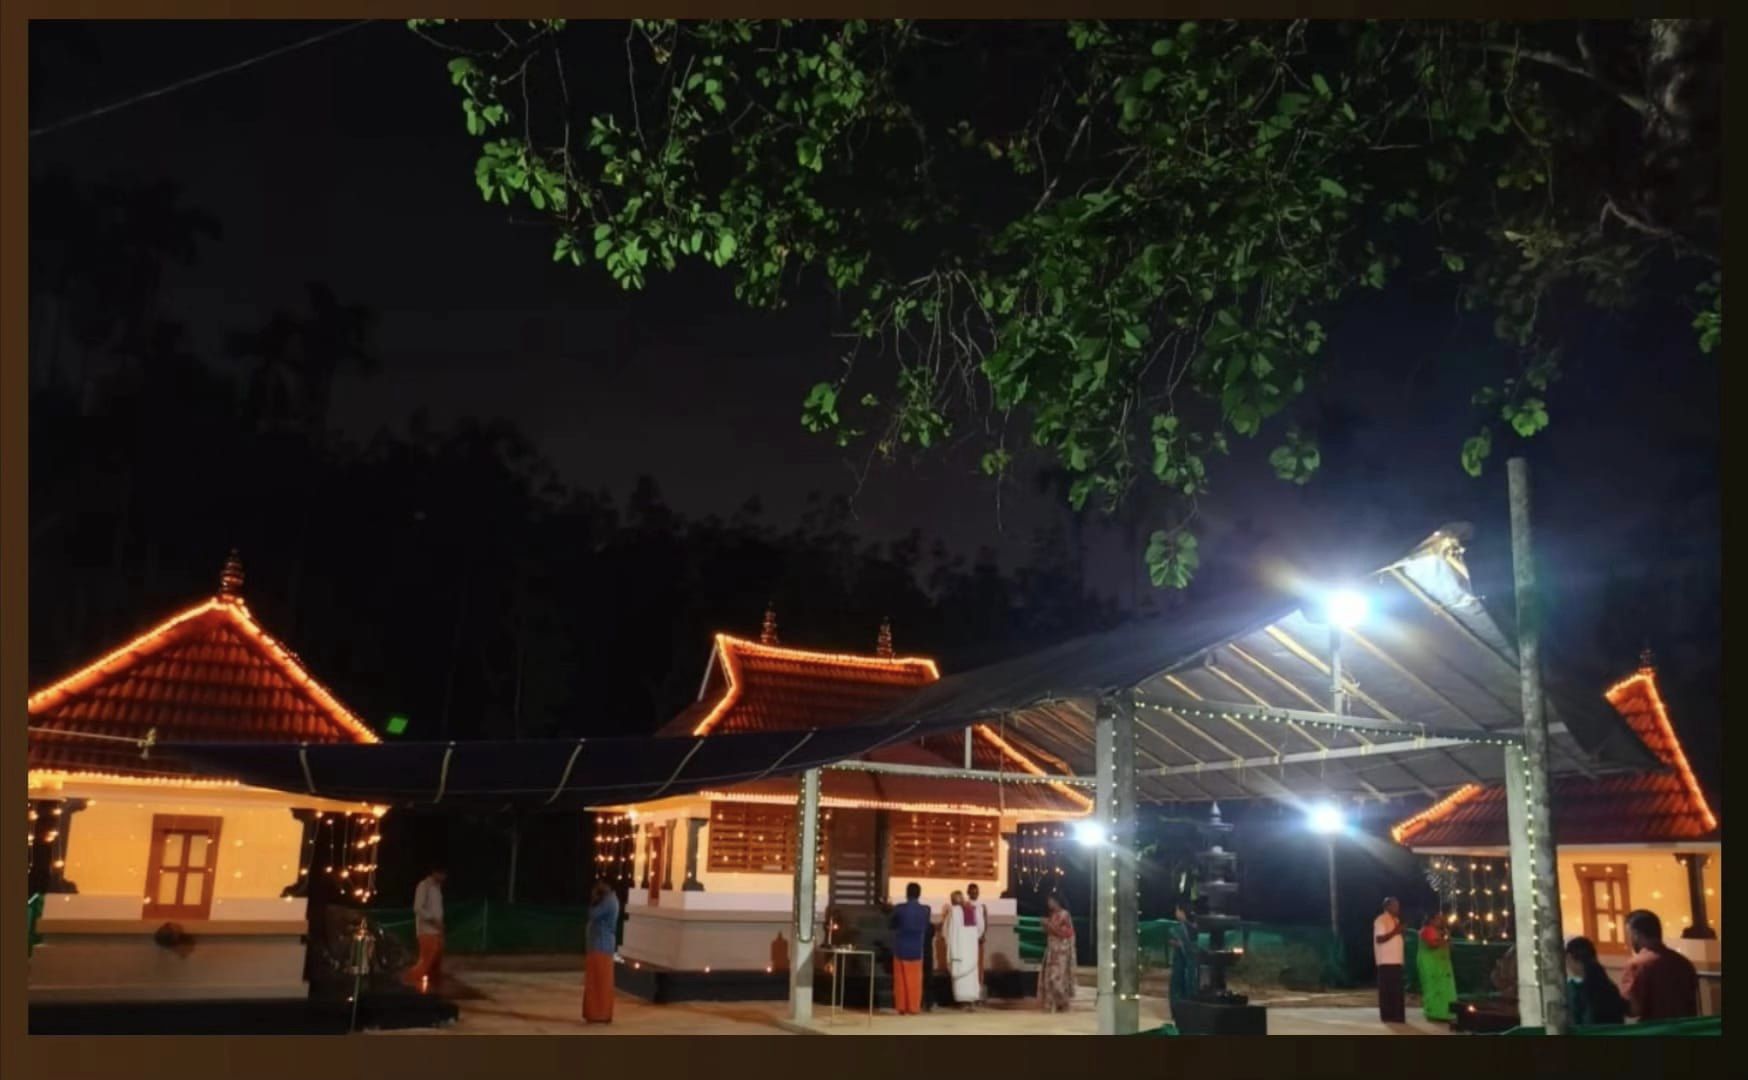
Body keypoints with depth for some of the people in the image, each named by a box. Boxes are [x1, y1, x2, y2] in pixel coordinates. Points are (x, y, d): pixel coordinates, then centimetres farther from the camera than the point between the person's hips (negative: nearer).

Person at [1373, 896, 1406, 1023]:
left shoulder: (1395, 920, 18)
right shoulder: (1381, 920, -11)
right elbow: (1379, 939, -20)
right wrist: (1395, 932, -23)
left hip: (1396, 959, 9)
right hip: (1386, 960, -9)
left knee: (1397, 988, 9)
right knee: (1387, 988, -6)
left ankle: (1396, 1014, 14)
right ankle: (1387, 1015, -2)